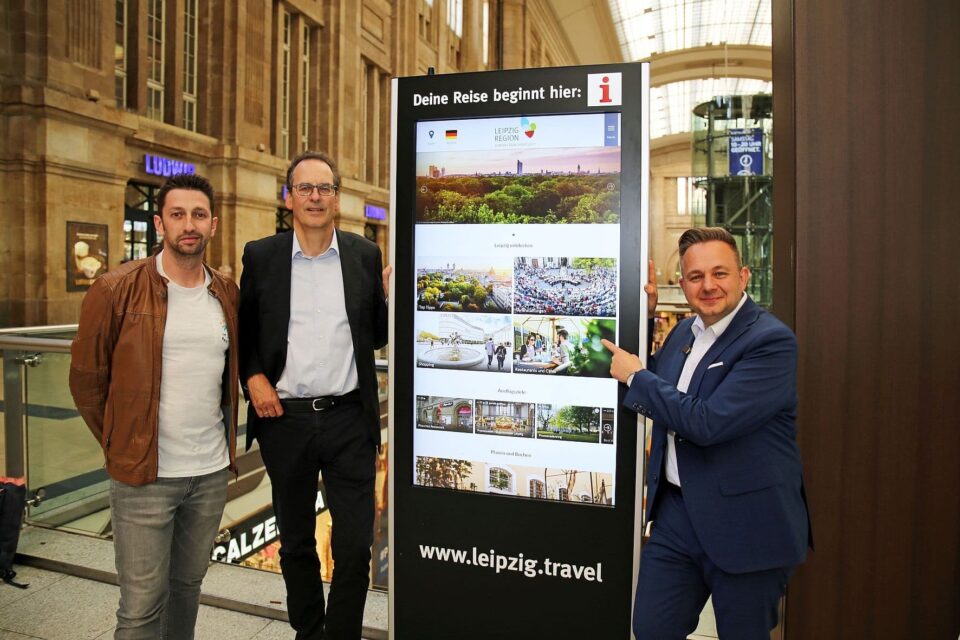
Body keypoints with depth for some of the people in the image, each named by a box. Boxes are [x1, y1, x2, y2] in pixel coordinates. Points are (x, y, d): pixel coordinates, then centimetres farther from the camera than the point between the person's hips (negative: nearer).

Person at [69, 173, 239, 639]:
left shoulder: (228, 295, 4)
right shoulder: (117, 290, -9)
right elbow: (86, 378, -1)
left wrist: (224, 436, 12)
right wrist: (120, 443, 3)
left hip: (212, 471, 4)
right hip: (144, 476, -4)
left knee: (188, 584, 19)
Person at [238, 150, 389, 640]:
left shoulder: (365, 256, 2)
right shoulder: (261, 256, 2)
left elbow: (377, 338, 7)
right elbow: (243, 330, 11)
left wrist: (388, 296, -11)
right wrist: (252, 377, -6)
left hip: (349, 418, -1)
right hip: (284, 418, 1)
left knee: (354, 546, 5)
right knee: (295, 542, 18)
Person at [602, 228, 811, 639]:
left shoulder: (771, 341, -17)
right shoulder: (684, 332, 7)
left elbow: (707, 423, -27)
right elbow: (652, 403, 20)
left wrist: (636, 376, -14)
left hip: (744, 524, -6)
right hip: (676, 512, 7)